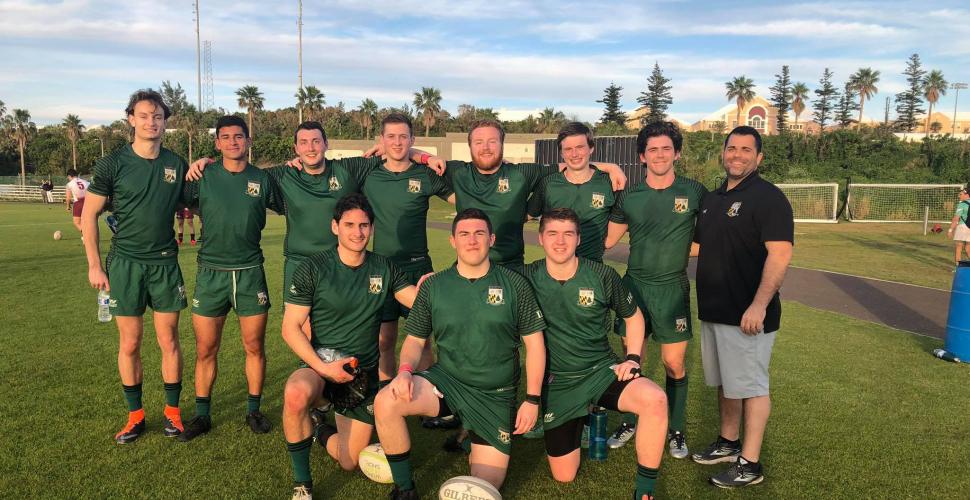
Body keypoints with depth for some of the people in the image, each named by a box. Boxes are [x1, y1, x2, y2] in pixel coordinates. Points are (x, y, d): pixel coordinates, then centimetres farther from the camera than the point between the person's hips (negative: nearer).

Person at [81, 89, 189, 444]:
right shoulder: (113, 164, -3)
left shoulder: (177, 165, 4)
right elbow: (89, 215, 1)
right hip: (124, 263, -1)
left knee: (169, 341, 5)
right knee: (130, 343, 6)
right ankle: (135, 415, 20)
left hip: (165, 263, 2)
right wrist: (94, 266, -3)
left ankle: (172, 411, 18)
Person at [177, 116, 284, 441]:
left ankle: (253, 411, 24)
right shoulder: (202, 177, 2)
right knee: (205, 350, 6)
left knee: (255, 347, 7)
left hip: (250, 272, 0)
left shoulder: (262, 179, 4)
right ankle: (202, 415, 23)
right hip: (211, 272, 0)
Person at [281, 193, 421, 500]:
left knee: (349, 463, 7)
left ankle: (324, 433, 43)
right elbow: (290, 328, -11)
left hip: (363, 373, 3)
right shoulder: (313, 269, -10)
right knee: (296, 394, -39)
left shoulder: (383, 269, 0)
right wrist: (322, 367, -23)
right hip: (319, 365, -3)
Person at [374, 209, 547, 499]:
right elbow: (415, 340, 6)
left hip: (495, 396, 0)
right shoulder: (433, 286, 0)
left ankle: (477, 443, 31)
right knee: (385, 402, -27)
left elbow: (534, 343, 0)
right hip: (446, 380, 1)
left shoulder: (514, 284, -4)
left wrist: (532, 400, -5)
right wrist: (404, 370, -16)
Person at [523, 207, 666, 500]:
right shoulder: (528, 278, -10)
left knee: (655, 400, -32)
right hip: (557, 383, 1)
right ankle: (577, 423, 36)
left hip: (602, 370, 0)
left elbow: (633, 317, 7)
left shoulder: (602, 276, -9)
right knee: (564, 477, 5)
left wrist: (633, 359, -3)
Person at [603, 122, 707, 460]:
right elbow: (608, 239, 9)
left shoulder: (694, 192, -2)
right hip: (635, 284, 2)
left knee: (674, 363, 5)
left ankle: (677, 431, 22)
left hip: (673, 288, -1)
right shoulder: (628, 197, 1)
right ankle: (630, 421, 27)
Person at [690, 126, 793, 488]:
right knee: (725, 381, 18)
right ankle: (728, 443, 33)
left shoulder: (768, 197, -12)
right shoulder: (713, 199, 14)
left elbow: (780, 254, -21)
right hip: (714, 310, 8)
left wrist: (759, 305, -28)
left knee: (750, 385, 1)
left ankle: (750, 464, 11)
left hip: (747, 314, -8)